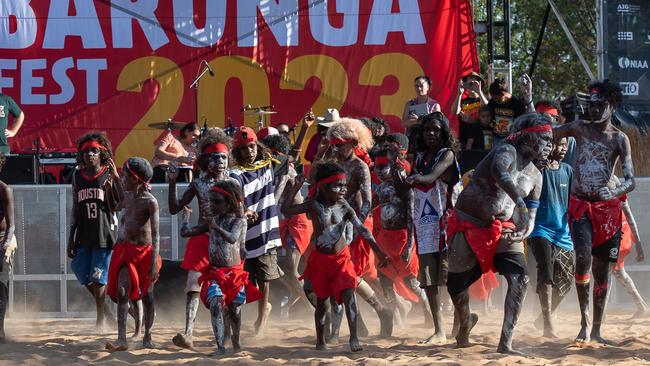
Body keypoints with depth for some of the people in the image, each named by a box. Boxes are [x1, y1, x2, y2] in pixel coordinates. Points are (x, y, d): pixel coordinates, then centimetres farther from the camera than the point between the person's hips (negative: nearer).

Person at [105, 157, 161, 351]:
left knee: (146, 295, 9)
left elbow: (156, 234, -21)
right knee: (122, 291, -13)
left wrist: (154, 262, -27)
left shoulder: (150, 202, -16)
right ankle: (122, 339, -19)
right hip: (126, 250, 4)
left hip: (144, 251, -4)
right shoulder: (127, 196, 3)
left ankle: (147, 337, 25)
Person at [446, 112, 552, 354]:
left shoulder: (535, 177, 6)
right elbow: (500, 174, -40)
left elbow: (530, 215, 9)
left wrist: (524, 232, -15)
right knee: (456, 284, 4)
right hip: (468, 225, -5)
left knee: (520, 278, -18)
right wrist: (519, 202, -55)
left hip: (502, 230, 5)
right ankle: (465, 321, 39)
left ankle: (505, 343, -20)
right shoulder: (507, 152, -17)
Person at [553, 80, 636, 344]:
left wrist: (614, 191, -31)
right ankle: (585, 320, -12)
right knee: (583, 257, -22)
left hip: (607, 208, 0)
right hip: (580, 206, 0)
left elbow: (630, 181, -10)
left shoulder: (619, 139, -1)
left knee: (602, 267, 4)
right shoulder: (580, 129, 5)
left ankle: (596, 330, 13)